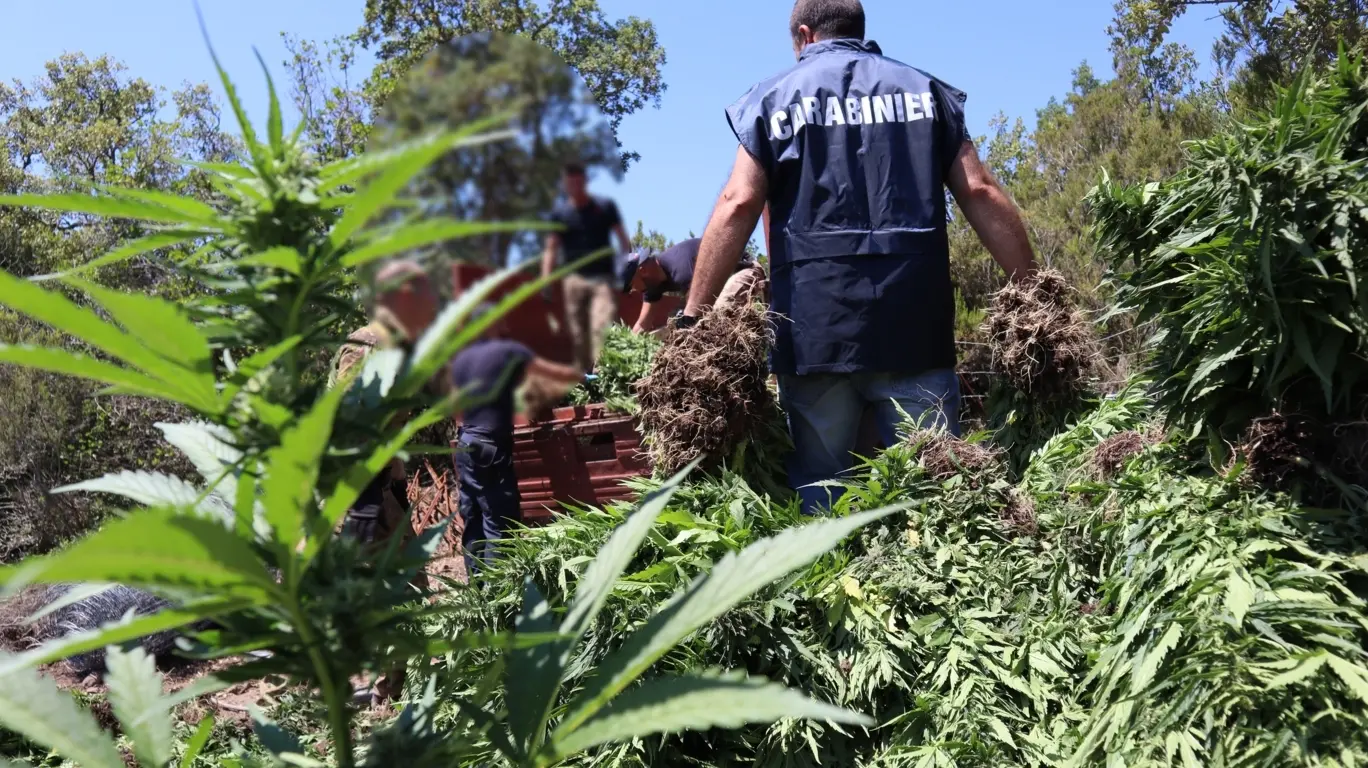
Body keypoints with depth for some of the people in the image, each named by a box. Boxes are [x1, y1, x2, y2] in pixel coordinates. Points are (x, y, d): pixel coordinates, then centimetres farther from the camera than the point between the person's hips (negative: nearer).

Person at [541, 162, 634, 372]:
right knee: (578, 333, 4)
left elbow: (622, 238, 6)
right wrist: (545, 281, -5)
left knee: (602, 327, -18)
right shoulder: (559, 213, 8)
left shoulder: (605, 207, 7)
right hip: (574, 279, 2)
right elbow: (551, 249, 5)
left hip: (603, 278, -2)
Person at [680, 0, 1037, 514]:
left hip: (813, 324, -1)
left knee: (817, 485, 6)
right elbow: (980, 193, 8)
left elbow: (738, 206, 1)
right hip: (914, 321, 1)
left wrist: (691, 317, 0)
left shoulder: (776, 96, 11)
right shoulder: (926, 90, 16)